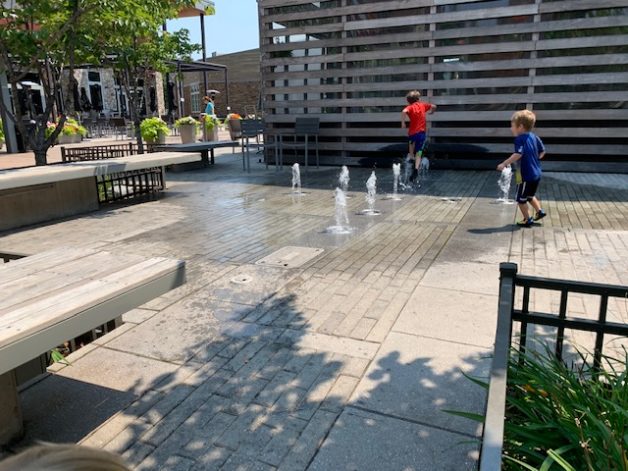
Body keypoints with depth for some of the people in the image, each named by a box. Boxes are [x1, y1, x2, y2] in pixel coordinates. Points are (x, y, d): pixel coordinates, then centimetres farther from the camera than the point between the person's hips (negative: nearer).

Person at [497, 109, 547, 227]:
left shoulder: (520, 139, -17)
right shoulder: (534, 137, 7)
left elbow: (518, 154, -30)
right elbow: (542, 151, 13)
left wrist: (504, 164, -27)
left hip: (525, 175, -8)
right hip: (536, 173, 9)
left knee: (521, 199, 7)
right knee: (530, 195, 28)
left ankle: (527, 220, 13)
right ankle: (539, 211, 28)